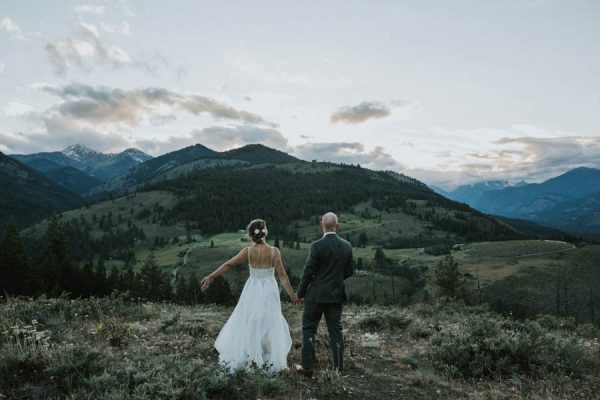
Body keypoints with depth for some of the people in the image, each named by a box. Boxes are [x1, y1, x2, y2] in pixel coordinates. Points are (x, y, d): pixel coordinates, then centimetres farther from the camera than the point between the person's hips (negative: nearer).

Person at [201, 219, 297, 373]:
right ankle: (270, 360, 18)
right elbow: (282, 275, -14)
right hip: (269, 291, 0)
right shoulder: (274, 251, -12)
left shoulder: (248, 251, -10)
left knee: (248, 324, 15)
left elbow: (228, 264, -10)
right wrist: (292, 295, -9)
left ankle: (248, 358, 23)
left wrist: (210, 277, -4)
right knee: (269, 324, 12)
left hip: (252, 291, 1)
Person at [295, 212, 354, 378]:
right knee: (335, 330, 12)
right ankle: (338, 368, 18)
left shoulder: (317, 246, -16)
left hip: (316, 295, -4)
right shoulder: (347, 246, -2)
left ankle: (307, 367, 14)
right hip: (336, 295, 4)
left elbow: (308, 272, -13)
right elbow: (350, 271, 5)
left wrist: (300, 293, 0)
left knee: (309, 329, 9)